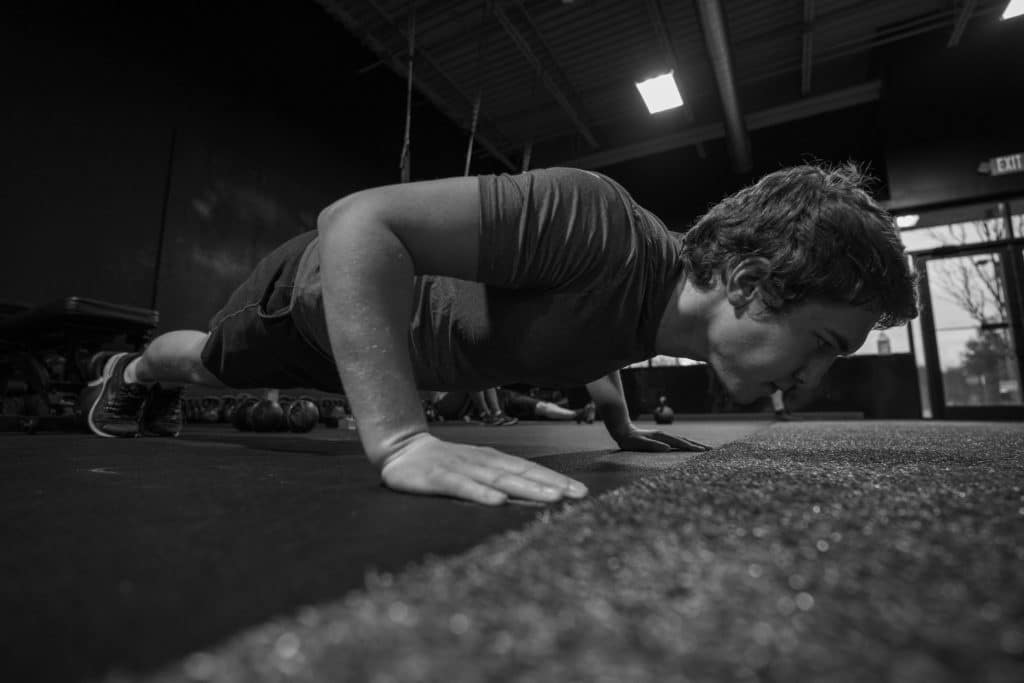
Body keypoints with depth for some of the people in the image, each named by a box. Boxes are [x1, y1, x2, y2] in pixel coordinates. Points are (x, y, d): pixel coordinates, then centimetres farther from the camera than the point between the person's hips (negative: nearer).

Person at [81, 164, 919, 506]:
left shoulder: (661, 303, -15)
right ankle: (130, 372, 67)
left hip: (391, 323, 7)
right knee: (213, 362, 30)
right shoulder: (597, 221, -44)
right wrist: (401, 440, -50)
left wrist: (621, 425, 6)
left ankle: (155, 384, 71)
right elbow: (356, 220, -45)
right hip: (320, 285, -6)